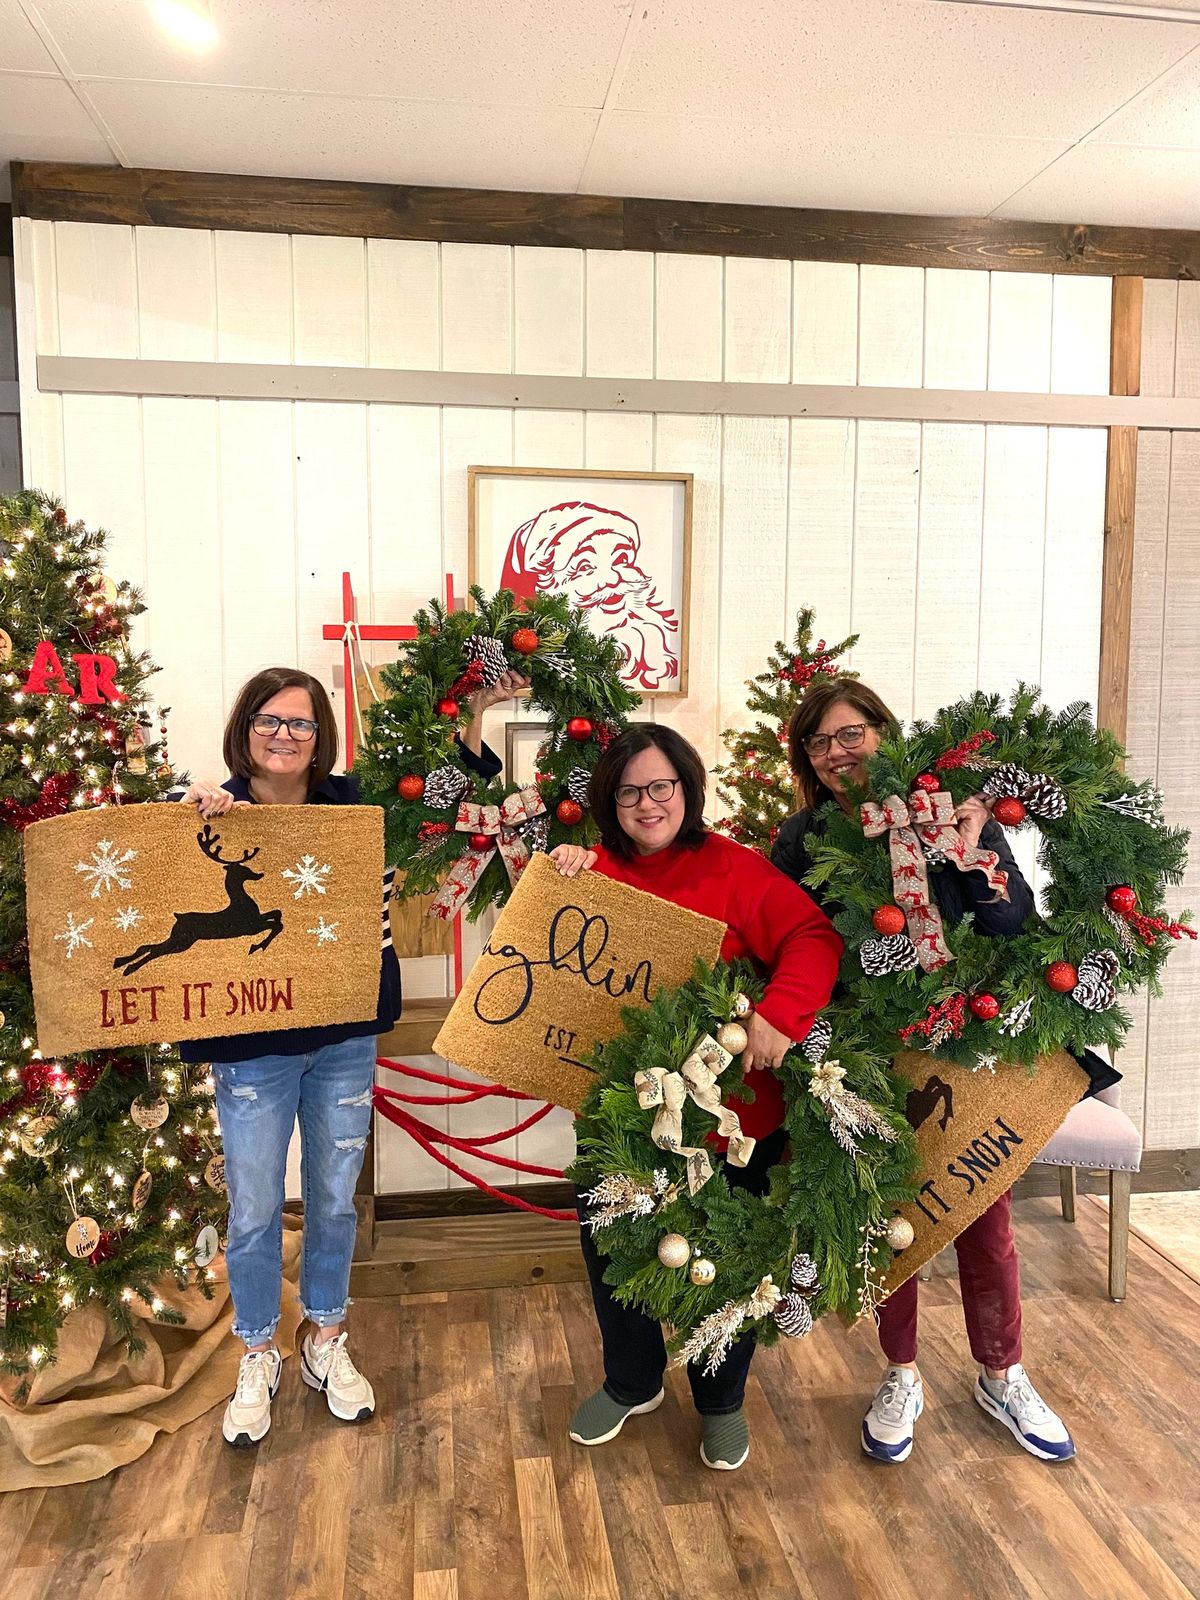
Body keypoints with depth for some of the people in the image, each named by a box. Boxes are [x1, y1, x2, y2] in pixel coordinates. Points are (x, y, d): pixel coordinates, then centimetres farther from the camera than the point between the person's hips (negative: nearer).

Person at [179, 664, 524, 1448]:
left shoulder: (355, 802, -2)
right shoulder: (212, 812, -9)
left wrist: (475, 715, -8)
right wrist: (192, 818, -31)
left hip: (346, 1039, 2)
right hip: (251, 1046, -2)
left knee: (334, 1199, 17)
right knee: (254, 1211, 11)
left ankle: (327, 1343, 39)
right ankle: (259, 1358, 35)